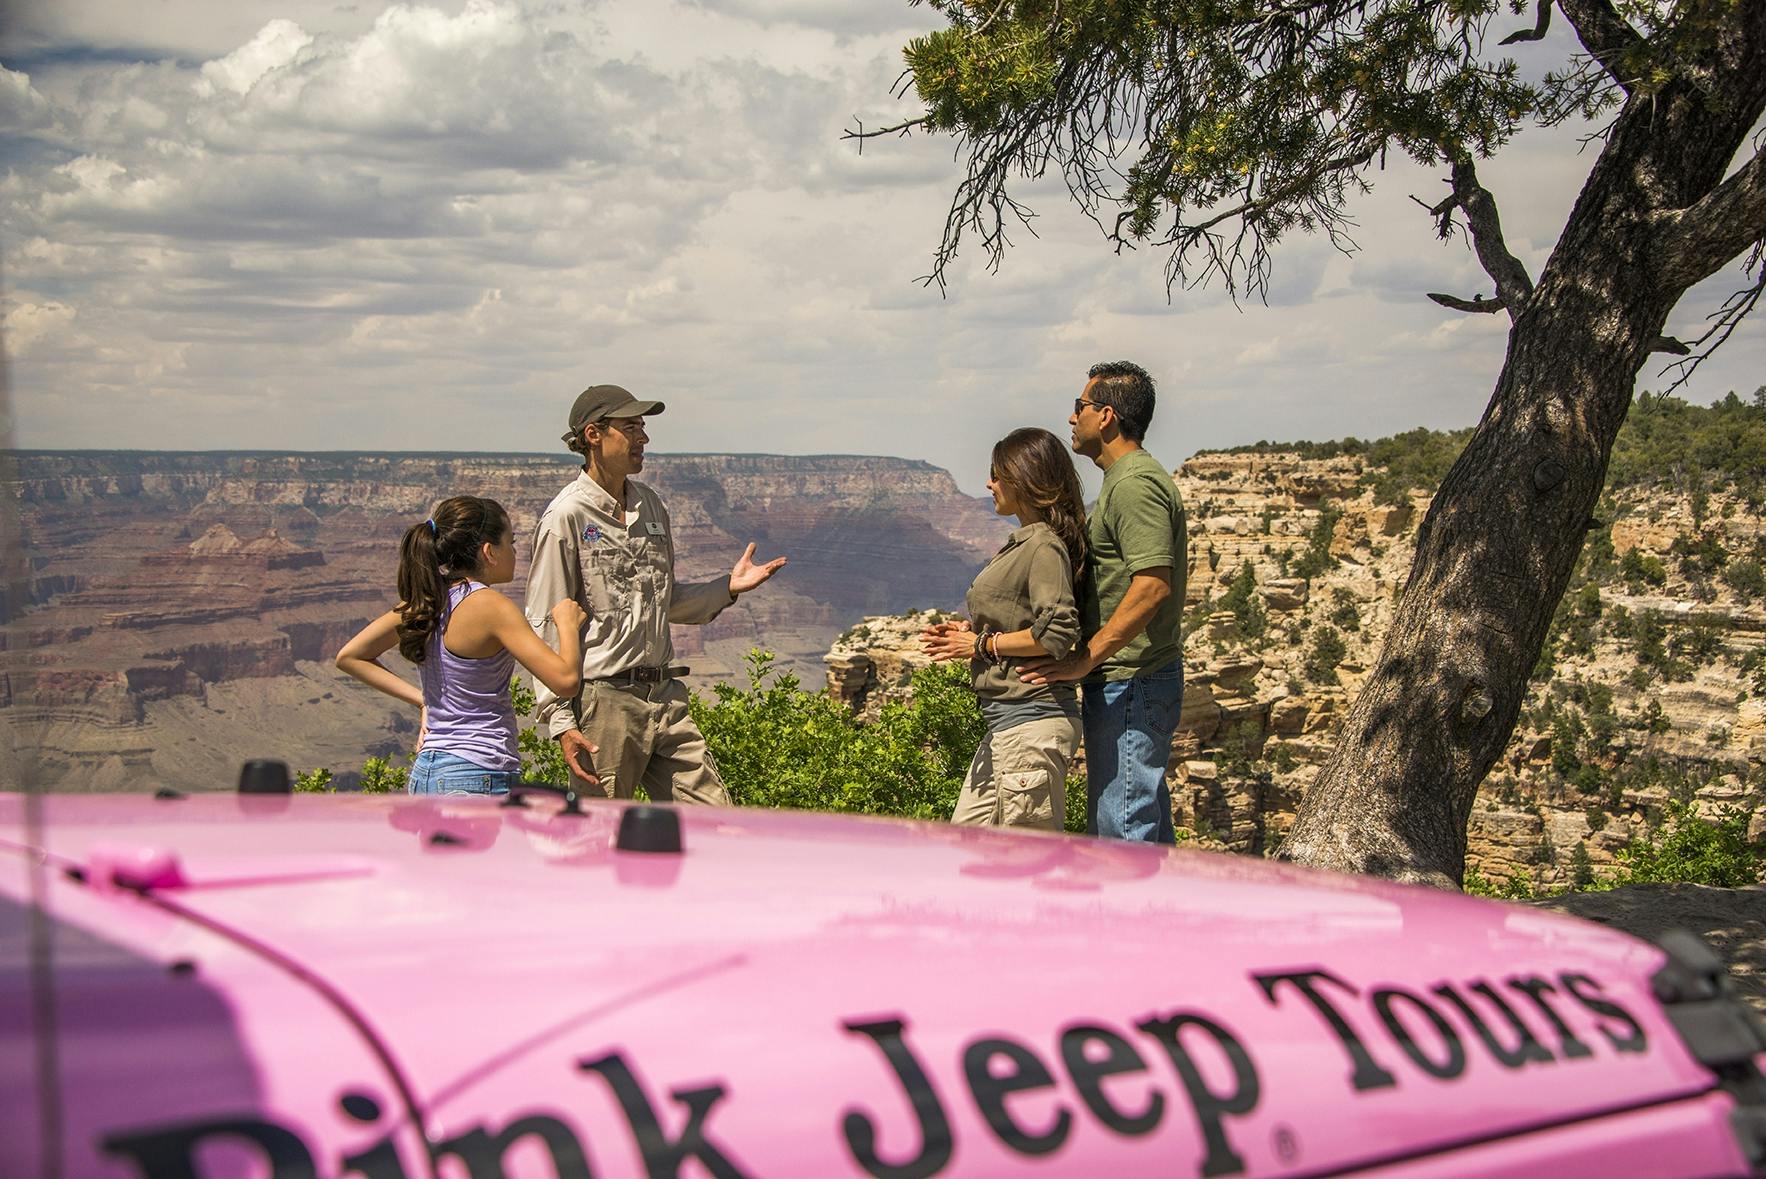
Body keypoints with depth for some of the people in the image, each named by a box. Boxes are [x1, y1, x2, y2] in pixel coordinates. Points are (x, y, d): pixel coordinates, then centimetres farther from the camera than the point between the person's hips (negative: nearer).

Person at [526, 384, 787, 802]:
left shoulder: (650, 505, 14)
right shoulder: (567, 516, -9)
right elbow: (545, 627, -11)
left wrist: (727, 588, 9)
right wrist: (561, 722, -17)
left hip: (665, 696, 7)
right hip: (603, 700, -7)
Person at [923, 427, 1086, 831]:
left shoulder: (1045, 546, -14)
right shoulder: (1022, 543, 16)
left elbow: (1057, 633, -22)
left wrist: (983, 644, -13)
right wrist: (969, 632, 7)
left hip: (1032, 719, -11)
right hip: (1006, 721, 11)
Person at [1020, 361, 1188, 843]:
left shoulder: (1134, 484, -16)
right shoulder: (1126, 480, 19)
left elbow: (1153, 585, -27)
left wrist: (1085, 660, -25)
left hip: (1130, 685, -11)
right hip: (1129, 682, 11)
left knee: (1122, 828, -7)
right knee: (1146, 826, 15)